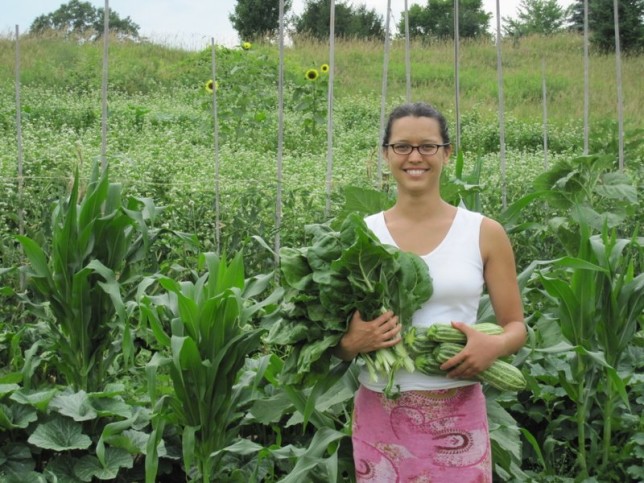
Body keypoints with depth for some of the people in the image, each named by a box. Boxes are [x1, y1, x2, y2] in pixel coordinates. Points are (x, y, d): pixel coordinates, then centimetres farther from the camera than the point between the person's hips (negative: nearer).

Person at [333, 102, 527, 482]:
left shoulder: (485, 233, 0)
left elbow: (516, 327, 5)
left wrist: (495, 346, -16)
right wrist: (352, 343, -16)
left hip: (459, 417, 0)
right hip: (380, 416, 1)